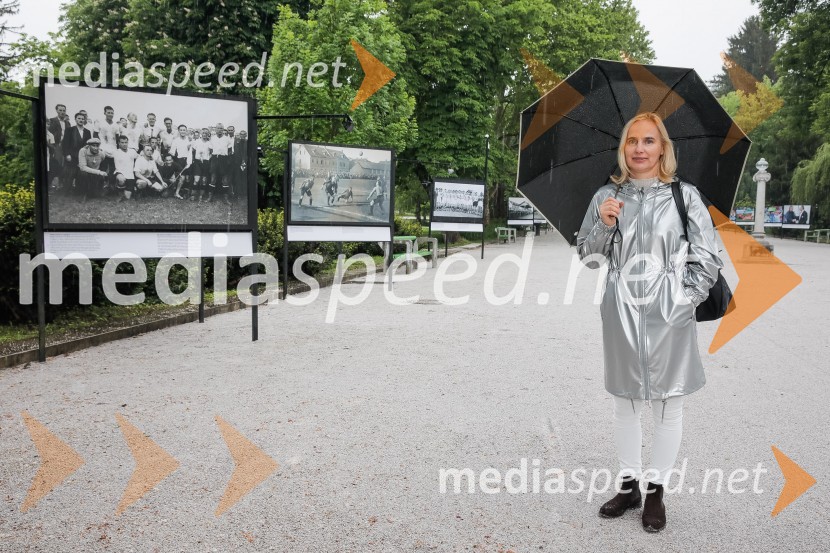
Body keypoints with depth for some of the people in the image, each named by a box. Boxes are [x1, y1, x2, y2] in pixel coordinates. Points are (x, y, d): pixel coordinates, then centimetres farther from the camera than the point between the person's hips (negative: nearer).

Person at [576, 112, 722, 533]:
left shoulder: (685, 195, -2)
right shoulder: (607, 196, 4)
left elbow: (707, 260, 1)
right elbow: (588, 257, 5)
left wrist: (685, 301, -7)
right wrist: (604, 225, -11)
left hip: (668, 314, -2)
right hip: (621, 313, 2)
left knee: (668, 406, 7)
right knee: (625, 403, 12)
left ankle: (656, 490, 23)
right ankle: (629, 485, 28)